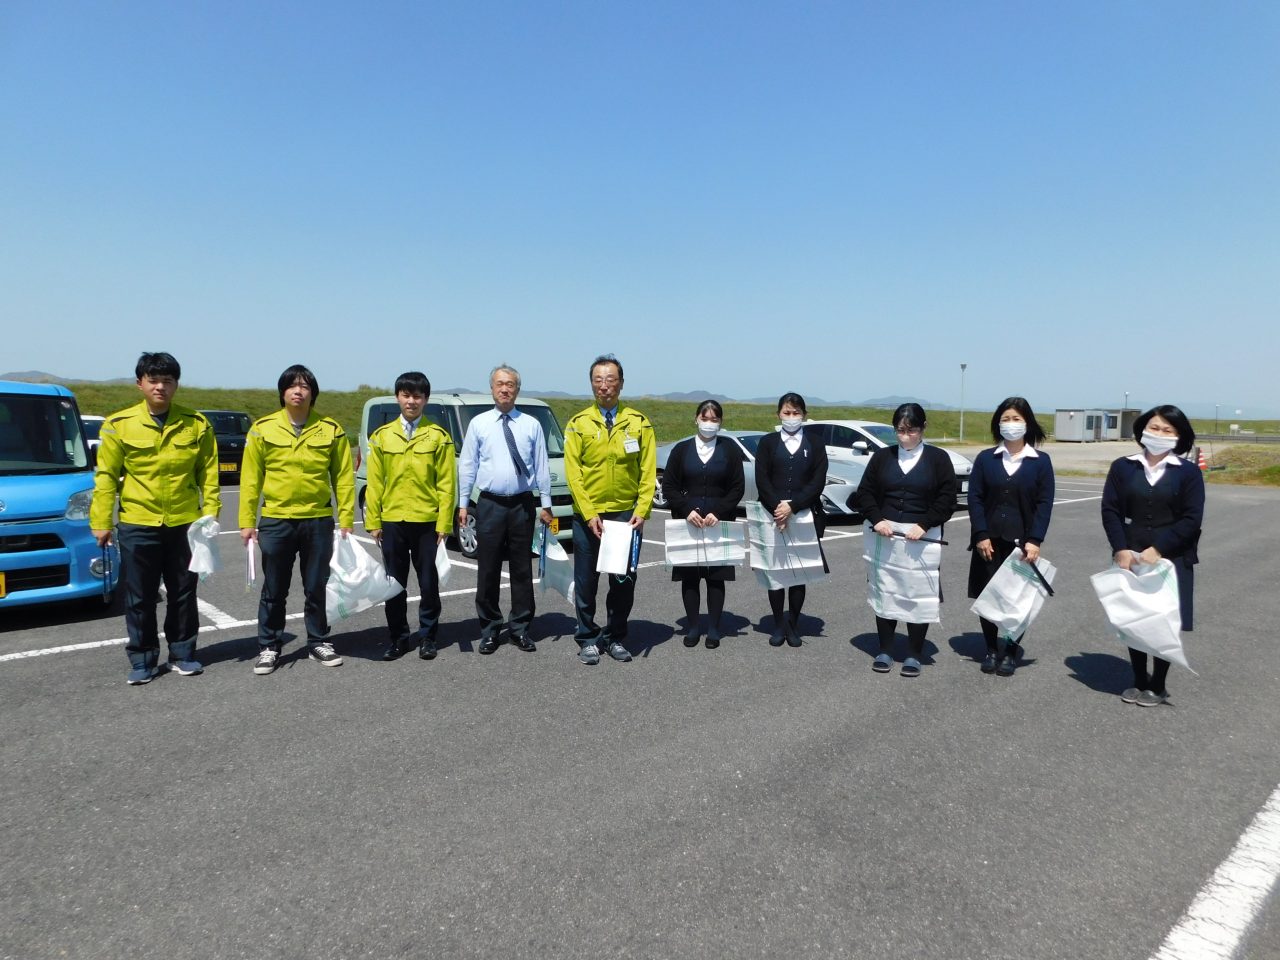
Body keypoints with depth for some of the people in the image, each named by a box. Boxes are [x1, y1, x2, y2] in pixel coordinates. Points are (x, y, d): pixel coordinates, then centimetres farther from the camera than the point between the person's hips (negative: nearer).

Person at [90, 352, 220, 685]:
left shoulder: (196, 424, -1)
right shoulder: (119, 425, -3)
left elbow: (208, 473, 2)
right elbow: (106, 476, 0)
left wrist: (210, 511, -5)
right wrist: (101, 522, -2)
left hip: (184, 524, 1)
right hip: (137, 526, -1)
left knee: (183, 594, 10)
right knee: (140, 598, 8)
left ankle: (182, 654, 24)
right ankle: (142, 660, 21)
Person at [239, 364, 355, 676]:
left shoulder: (331, 429, 0)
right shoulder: (263, 428, 1)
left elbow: (343, 477, 1)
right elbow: (250, 478, 3)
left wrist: (346, 519, -3)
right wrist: (247, 521, -1)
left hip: (318, 521, 0)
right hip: (276, 521, 0)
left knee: (317, 587, 10)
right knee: (274, 590, 9)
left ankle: (318, 642, 25)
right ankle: (269, 647, 24)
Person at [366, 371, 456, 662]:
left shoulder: (438, 436, -1)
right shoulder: (382, 436, 5)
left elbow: (446, 483, -3)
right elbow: (374, 482, 5)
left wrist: (444, 523, -8)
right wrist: (373, 521, 1)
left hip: (427, 521, -2)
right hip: (392, 521, 2)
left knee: (429, 583, 7)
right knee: (394, 583, 10)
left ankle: (427, 636, 21)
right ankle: (398, 638, 23)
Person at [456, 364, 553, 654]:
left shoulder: (531, 425, 4)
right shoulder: (478, 423, 3)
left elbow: (541, 466, 5)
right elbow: (468, 466, 5)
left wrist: (546, 504, 2)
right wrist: (462, 504, 2)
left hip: (523, 504, 0)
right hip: (490, 504, 0)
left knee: (522, 569, 8)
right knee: (488, 570, 5)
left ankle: (520, 628, 20)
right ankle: (490, 630, 18)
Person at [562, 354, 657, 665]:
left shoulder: (639, 423, 3)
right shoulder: (579, 424, 1)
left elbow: (648, 471, 1)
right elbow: (572, 472, -4)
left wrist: (641, 511, -9)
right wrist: (589, 514, -13)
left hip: (626, 515, 1)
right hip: (587, 516, -1)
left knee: (624, 581, 7)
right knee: (586, 581, 7)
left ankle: (615, 637, 23)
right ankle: (588, 638, 22)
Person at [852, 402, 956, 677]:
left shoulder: (938, 458, 2)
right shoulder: (882, 456, 7)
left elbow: (947, 499, -3)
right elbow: (864, 492, 4)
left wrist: (924, 525, -16)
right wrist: (877, 519, -12)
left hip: (922, 539, -2)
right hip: (885, 537, 2)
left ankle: (915, 655, 15)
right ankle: (885, 651, 19)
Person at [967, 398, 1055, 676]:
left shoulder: (1041, 461, 3)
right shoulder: (985, 458, 4)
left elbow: (1044, 503, -2)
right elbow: (975, 498, -1)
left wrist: (1035, 540, -12)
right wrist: (981, 535, -10)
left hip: (1022, 542, -1)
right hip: (989, 541, 1)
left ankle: (1012, 651, 21)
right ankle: (991, 649, 20)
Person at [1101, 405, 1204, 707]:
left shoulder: (1189, 473, 0)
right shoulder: (1123, 467, 3)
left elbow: (1191, 520, -6)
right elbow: (1110, 510, 0)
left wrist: (1157, 549, -15)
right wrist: (1121, 549, -12)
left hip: (1171, 560, -1)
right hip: (1130, 558, 1)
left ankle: (1158, 686, 18)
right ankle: (1139, 681, 22)